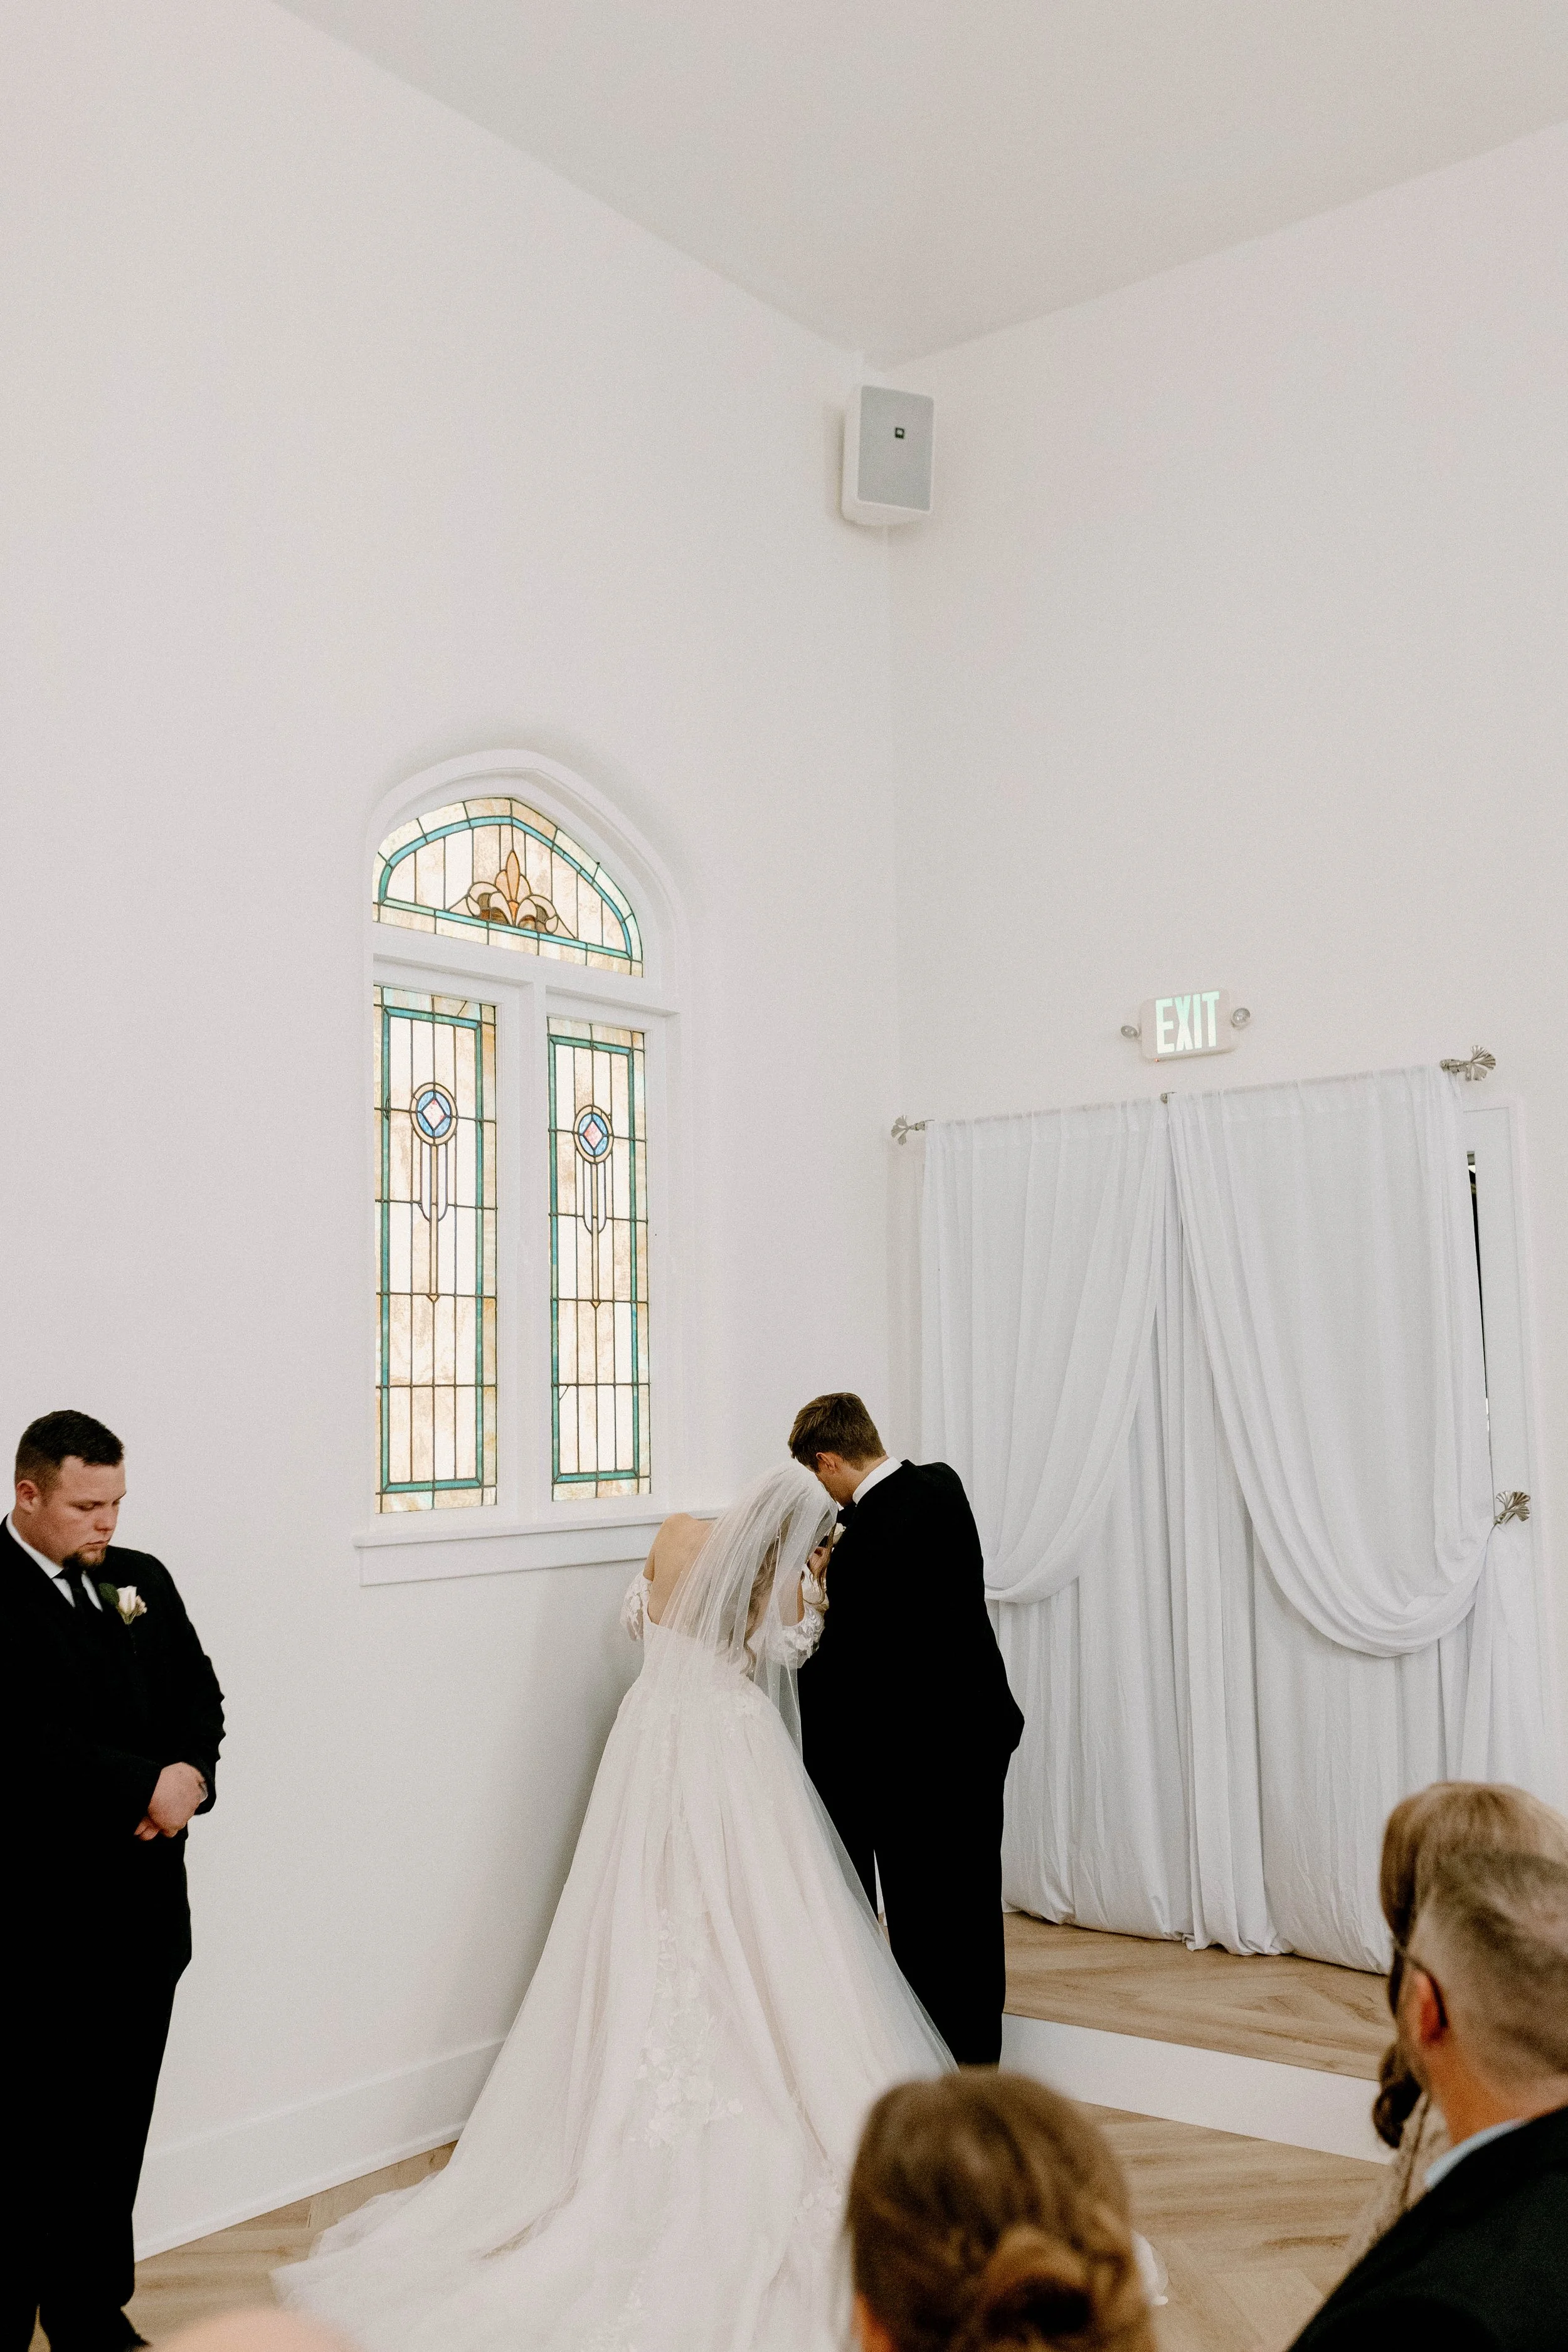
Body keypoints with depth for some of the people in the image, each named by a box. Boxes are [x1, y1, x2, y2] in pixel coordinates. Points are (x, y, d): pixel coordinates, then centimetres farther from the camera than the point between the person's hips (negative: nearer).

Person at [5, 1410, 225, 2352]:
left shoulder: (143, 1579, 10)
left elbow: (200, 1692, 10)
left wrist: (191, 1775, -9)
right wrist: (146, 1784, -19)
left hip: (145, 1910, 6)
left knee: (116, 2128, 16)